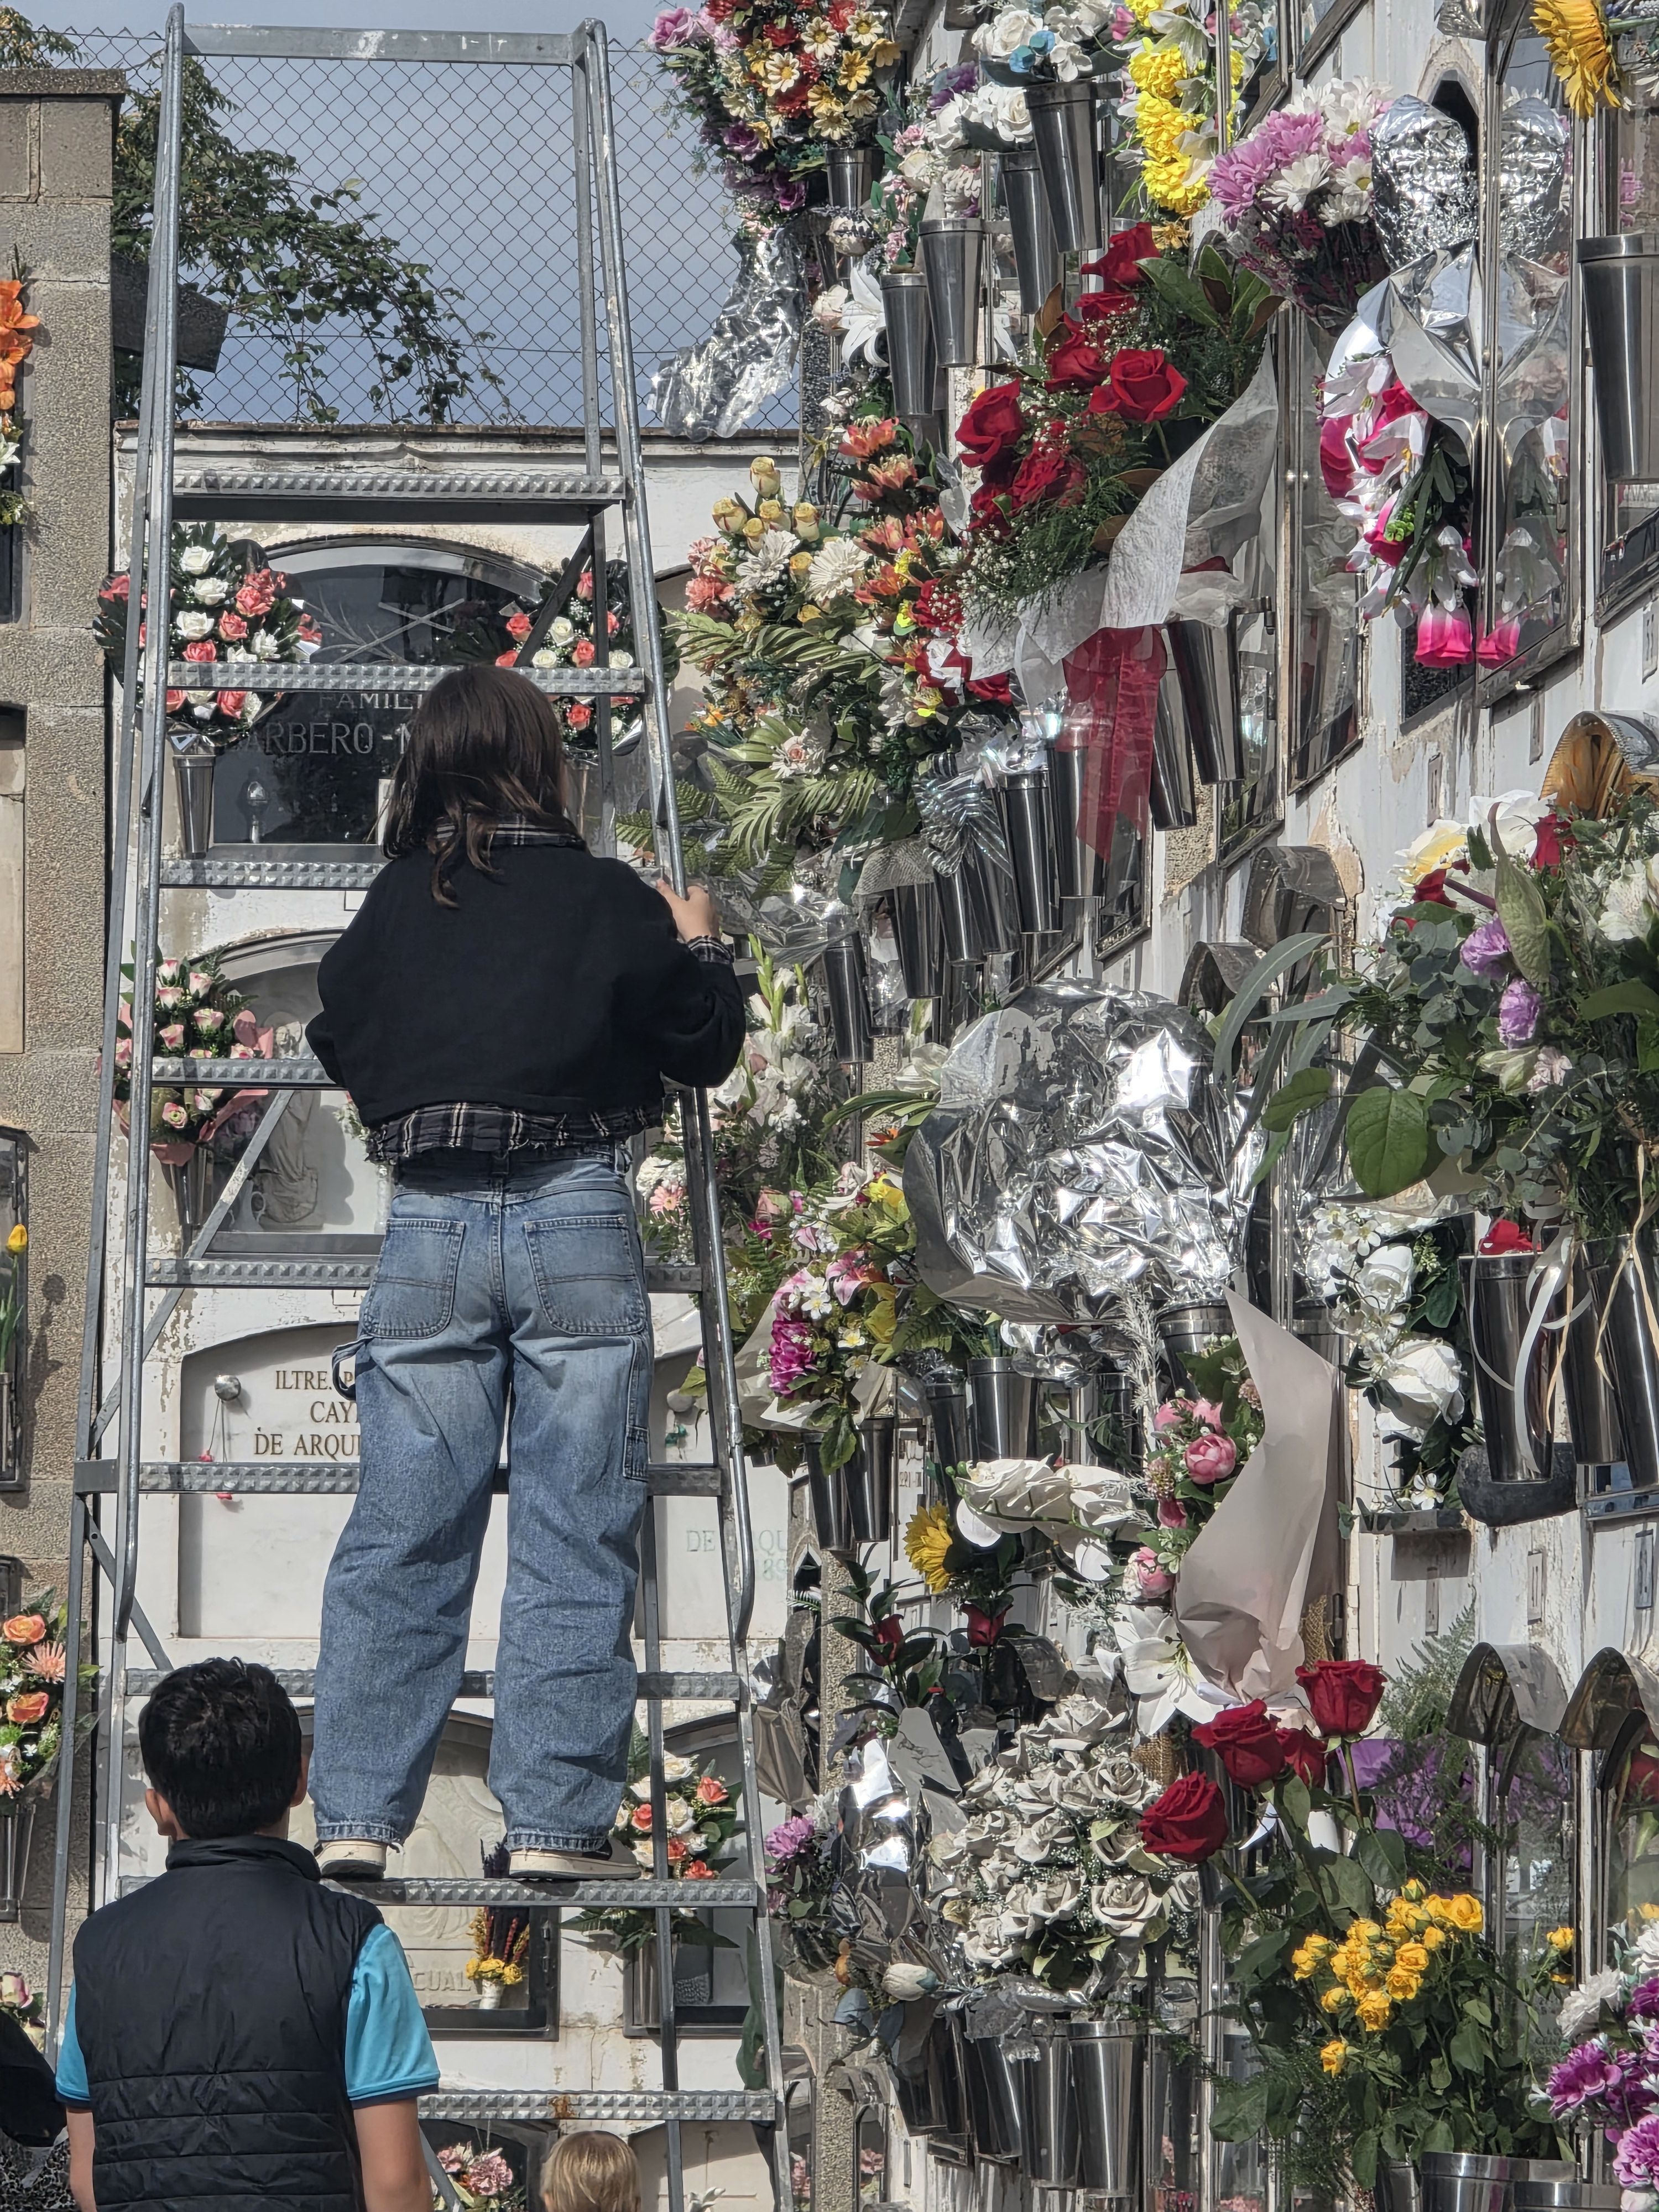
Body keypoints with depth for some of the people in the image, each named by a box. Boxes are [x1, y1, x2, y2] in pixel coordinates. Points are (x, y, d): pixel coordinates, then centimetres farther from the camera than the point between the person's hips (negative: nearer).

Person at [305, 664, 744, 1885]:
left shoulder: (394, 903, 6)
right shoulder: (605, 899, -1)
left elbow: (340, 1041, 19)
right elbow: (705, 1047, 7)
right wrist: (700, 949, 24)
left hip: (431, 1222, 2)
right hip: (578, 1221, -2)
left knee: (401, 1534, 5)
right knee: (575, 1537, 1)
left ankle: (356, 1818, 1)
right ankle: (558, 1822, -2)